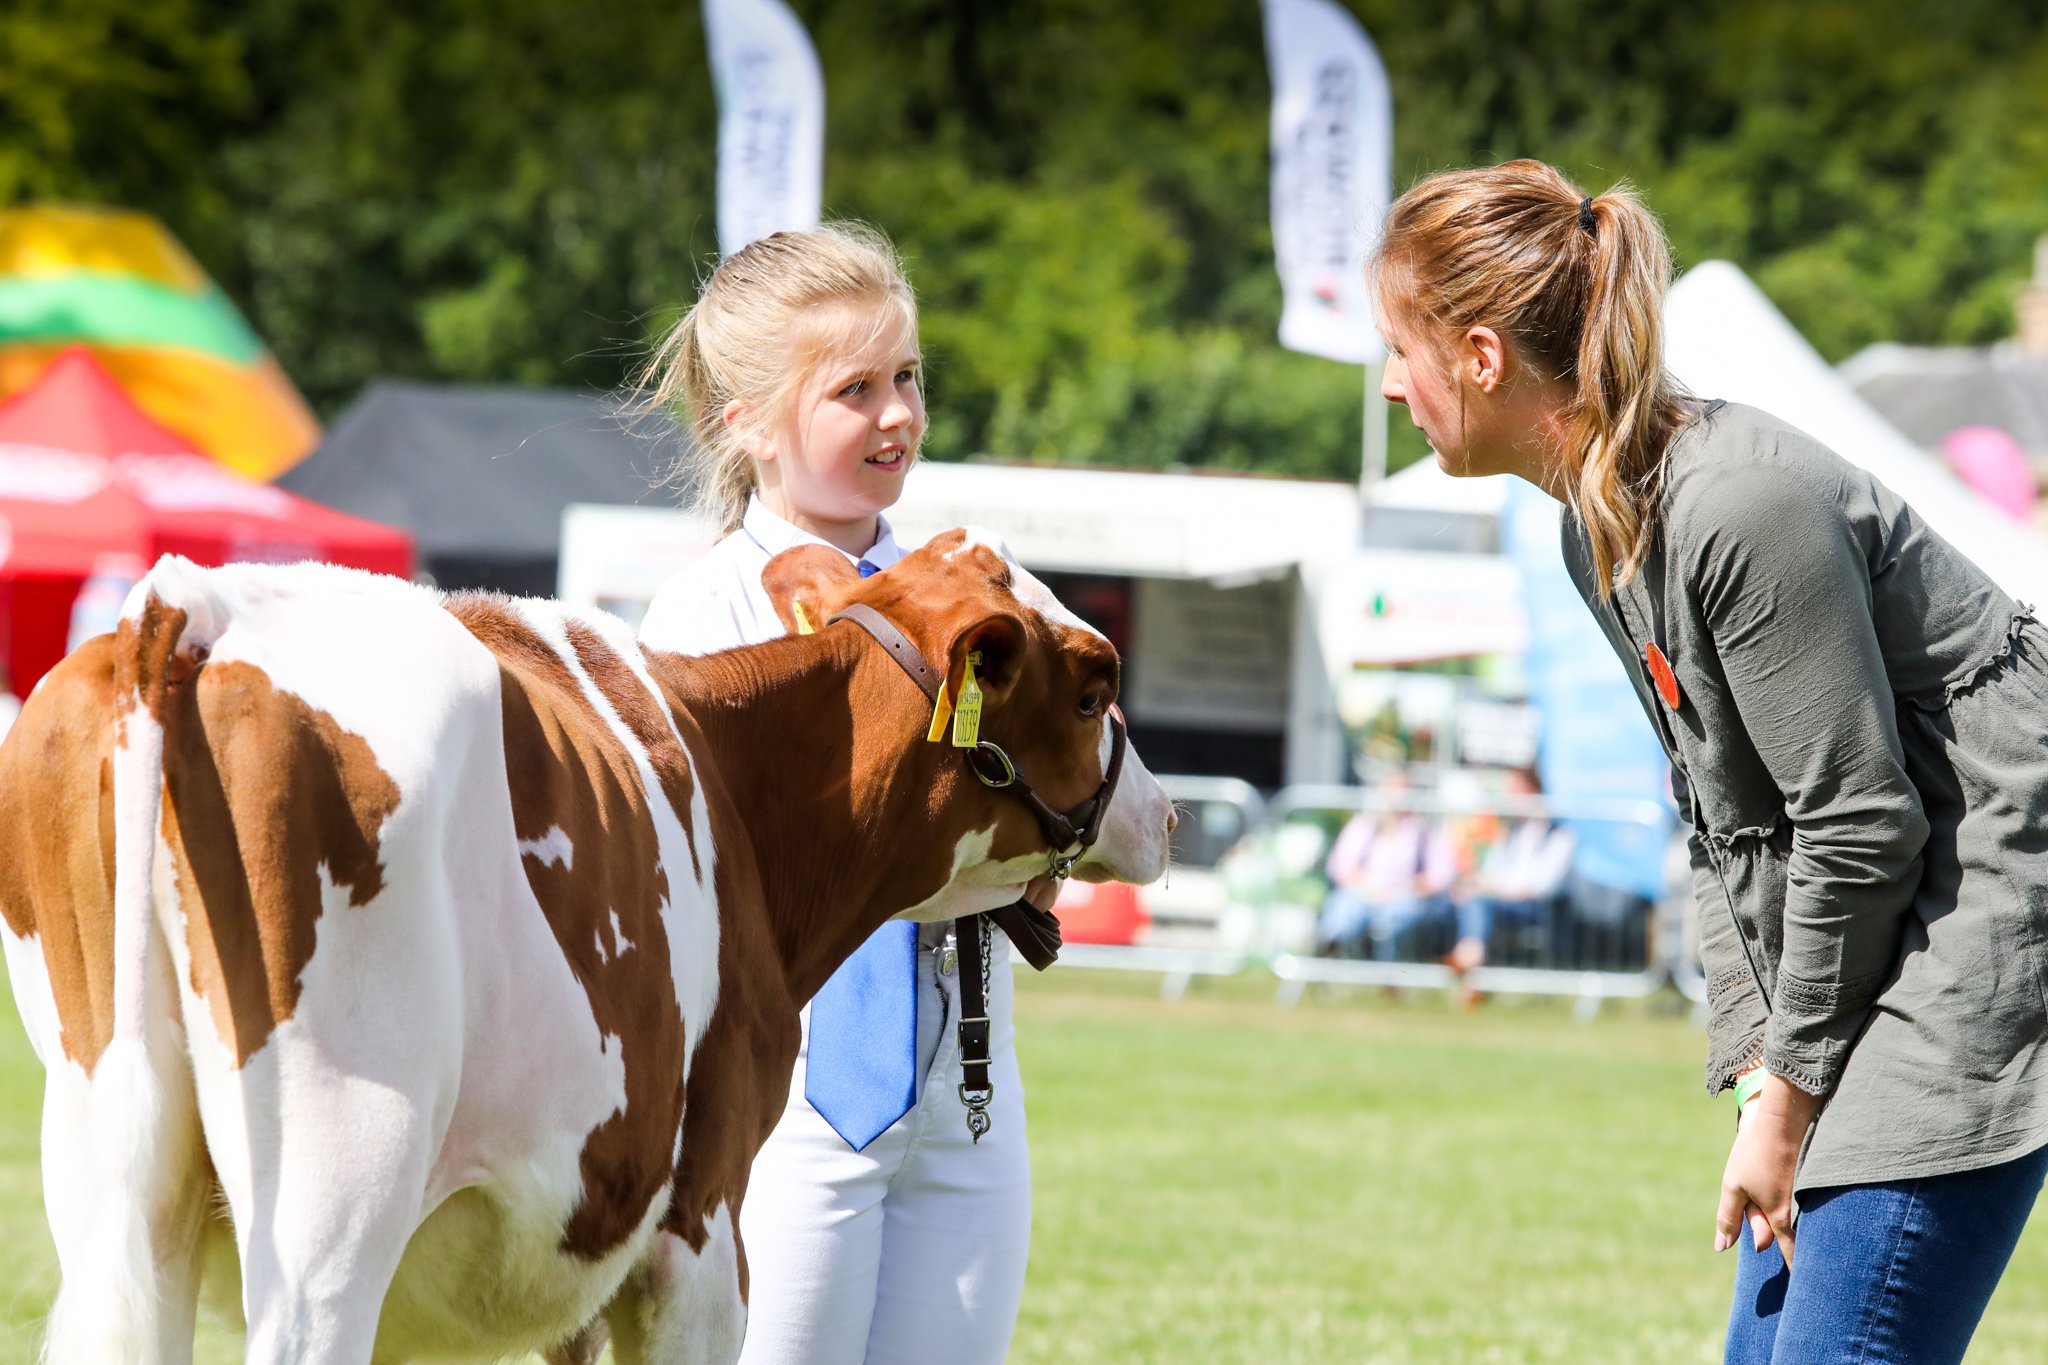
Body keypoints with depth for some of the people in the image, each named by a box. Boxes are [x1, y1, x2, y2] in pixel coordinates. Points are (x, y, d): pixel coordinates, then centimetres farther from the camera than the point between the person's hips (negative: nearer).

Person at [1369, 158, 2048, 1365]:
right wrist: (1758, 1070, 4)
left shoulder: (1742, 508, -23)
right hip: (1863, 948, 10)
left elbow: (1861, 823, -20)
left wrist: (1793, 1092, -12)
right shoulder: (1600, 529, 8)